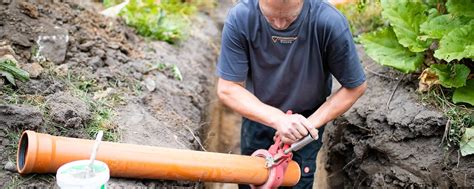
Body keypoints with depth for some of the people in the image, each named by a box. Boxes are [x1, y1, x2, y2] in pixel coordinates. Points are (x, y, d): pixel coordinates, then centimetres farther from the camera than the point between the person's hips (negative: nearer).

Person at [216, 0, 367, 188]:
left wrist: (310, 124, -24)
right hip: (258, 114, 2)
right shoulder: (240, 18, -28)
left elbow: (355, 86, -16)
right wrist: (277, 119, -36)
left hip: (306, 120, -1)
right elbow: (227, 89, -23)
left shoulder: (330, 23, -30)